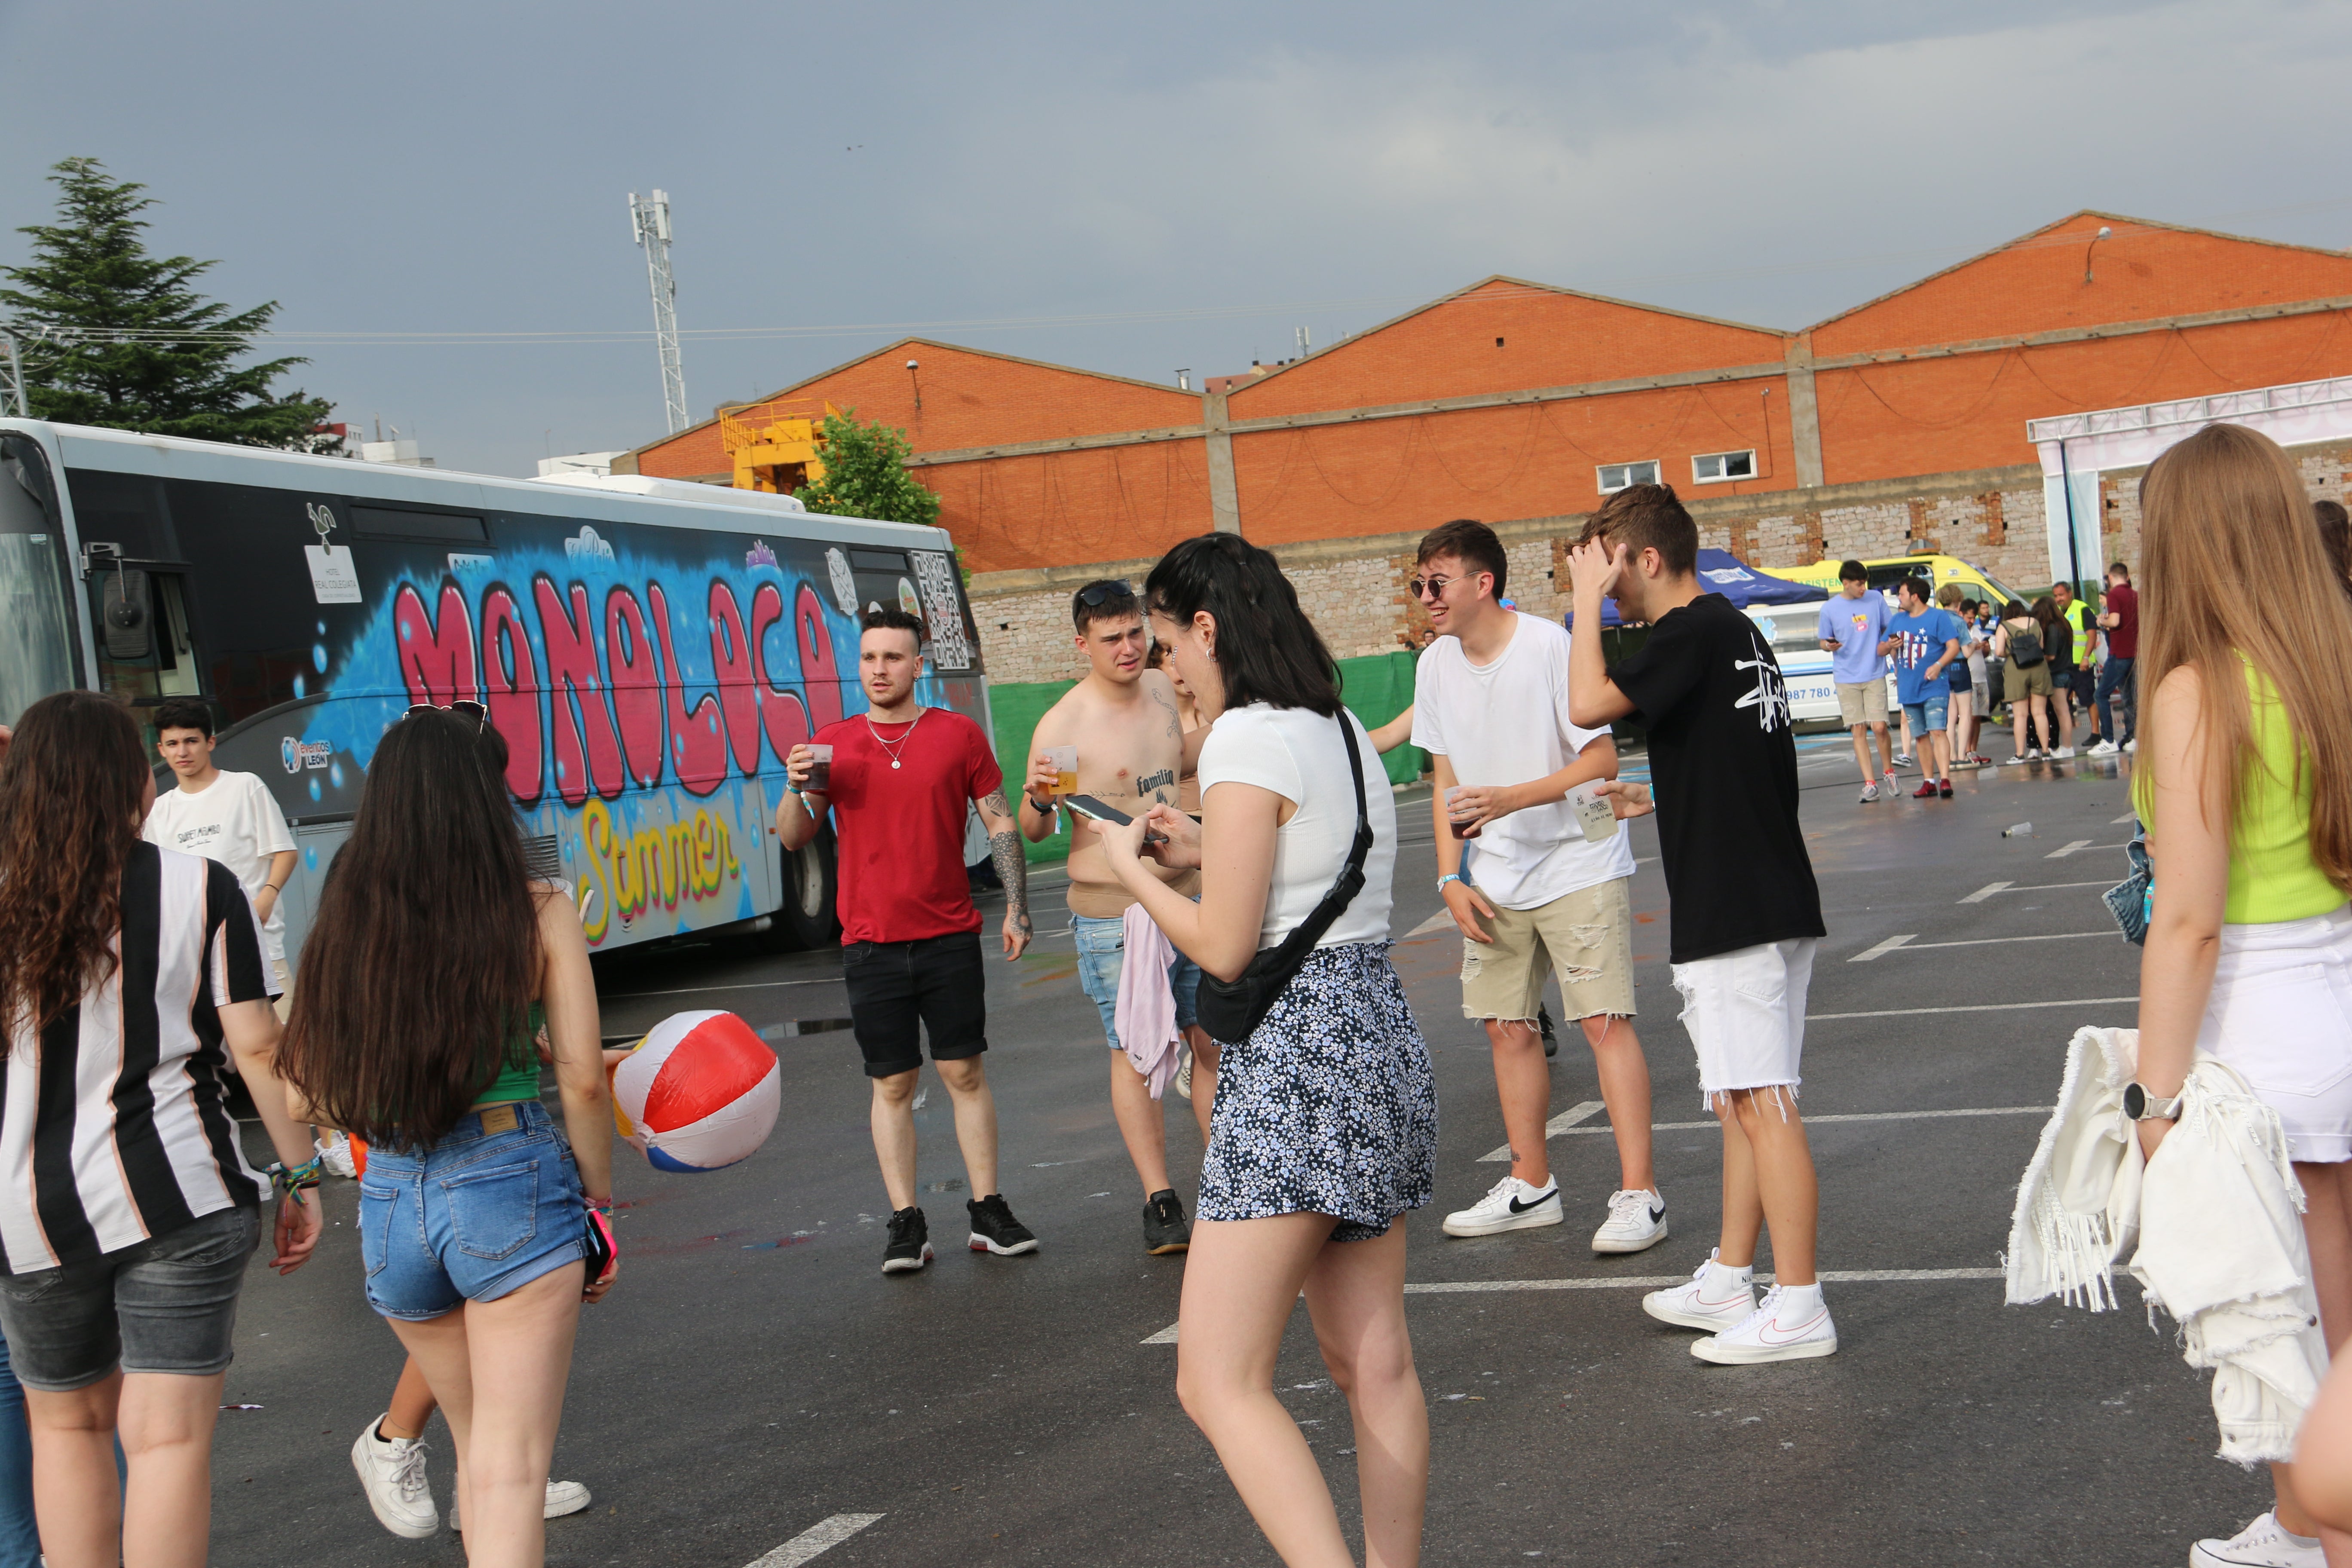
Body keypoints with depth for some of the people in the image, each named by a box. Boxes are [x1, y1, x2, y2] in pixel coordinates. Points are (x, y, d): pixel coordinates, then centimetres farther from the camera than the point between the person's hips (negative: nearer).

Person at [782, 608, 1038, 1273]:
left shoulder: (958, 734, 3)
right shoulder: (833, 743, 6)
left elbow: (1001, 824, 6)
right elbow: (793, 838, 6)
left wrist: (1016, 906, -1)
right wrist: (797, 789, -14)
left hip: (950, 936, -1)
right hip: (870, 943, 1)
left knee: (965, 1073, 1)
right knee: (892, 1084, 2)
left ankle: (988, 1212, 9)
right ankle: (905, 1223, 6)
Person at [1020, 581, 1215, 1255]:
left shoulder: (1163, 690, 5)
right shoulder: (1063, 724, -14)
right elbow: (1031, 831, -10)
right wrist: (1038, 797, -30)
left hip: (1187, 895, 6)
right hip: (1113, 914, -6)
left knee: (1212, 1042, 8)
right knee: (1136, 1055, -2)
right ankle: (1160, 1204, 3)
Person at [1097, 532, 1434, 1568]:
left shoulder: (1246, 742, -14)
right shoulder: (1343, 731, 13)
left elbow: (1223, 950, -15)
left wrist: (1133, 869, 1)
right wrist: (1206, 849, 19)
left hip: (1296, 1065, -10)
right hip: (1377, 1037, 10)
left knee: (1219, 1384, -8)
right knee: (1375, 1365, 14)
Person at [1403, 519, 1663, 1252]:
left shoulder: (1550, 648, -17)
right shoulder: (1435, 665, 2)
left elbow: (1602, 761, -16)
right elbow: (1447, 780, 10)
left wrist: (1510, 798, -26)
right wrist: (1451, 876, 1)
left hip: (1579, 865, -6)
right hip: (1497, 878, 6)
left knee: (1604, 1020, -11)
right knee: (1507, 1026, 9)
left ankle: (1639, 1192, -8)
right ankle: (1530, 1185, 22)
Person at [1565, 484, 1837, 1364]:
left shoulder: (1694, 632, -14)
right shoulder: (1737, 630, 17)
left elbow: (1589, 704, -23)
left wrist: (1588, 600, -12)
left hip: (1733, 915, -10)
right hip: (1769, 904, 10)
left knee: (1761, 1104, -8)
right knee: (1742, 1101, 16)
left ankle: (1798, 1308, -6)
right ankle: (1731, 1280, 26)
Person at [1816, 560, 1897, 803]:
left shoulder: (1876, 600, 3)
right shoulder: (1829, 609, 0)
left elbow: (1889, 629, 14)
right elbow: (1824, 642, 9)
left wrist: (1888, 644, -7)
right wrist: (1829, 646, -14)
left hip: (1875, 675, 0)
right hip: (1846, 679, 0)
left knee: (1879, 727, -8)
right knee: (1858, 730, -1)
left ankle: (1889, 772, 16)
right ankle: (1870, 783, 3)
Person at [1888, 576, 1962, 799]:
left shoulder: (1938, 617, -4)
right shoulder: (1898, 620, 14)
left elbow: (1954, 646, -9)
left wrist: (1938, 666, -24)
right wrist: (1898, 672, 12)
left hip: (1934, 687, -6)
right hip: (1909, 689, 6)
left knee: (1937, 732, -16)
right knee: (1921, 736, 9)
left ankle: (1945, 780, -22)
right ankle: (1928, 782, 13)